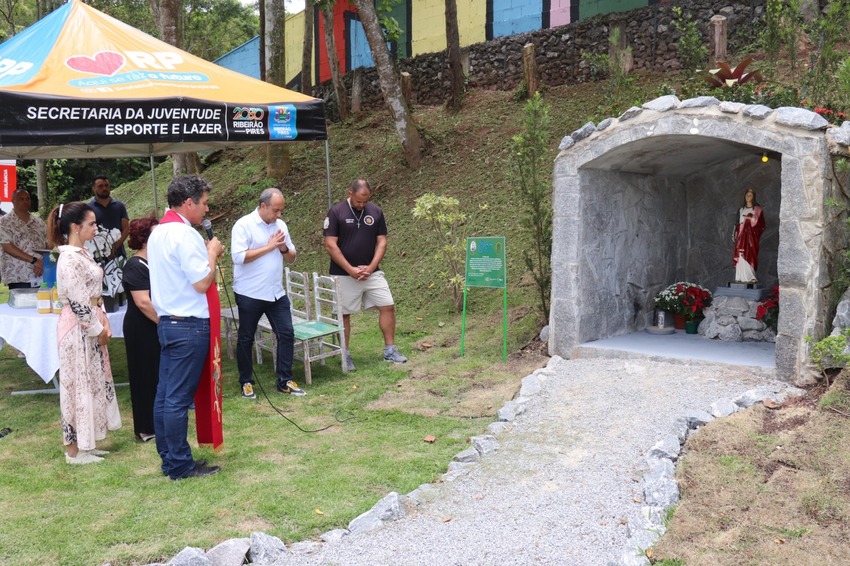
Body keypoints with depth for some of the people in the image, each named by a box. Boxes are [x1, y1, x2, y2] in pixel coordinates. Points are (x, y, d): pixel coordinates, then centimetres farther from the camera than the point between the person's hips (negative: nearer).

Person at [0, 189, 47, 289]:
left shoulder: (39, 222, 14)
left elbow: (48, 246, 11)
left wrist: (42, 264, -8)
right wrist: (34, 260, -15)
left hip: (41, 277, 4)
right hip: (18, 279, -4)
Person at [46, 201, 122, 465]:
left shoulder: (80, 253, 11)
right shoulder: (70, 259, -19)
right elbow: (78, 301, -21)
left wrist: (103, 324, 9)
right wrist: (98, 329, -14)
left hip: (90, 326, 10)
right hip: (79, 329, -10)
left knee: (90, 383, 15)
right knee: (79, 385, -1)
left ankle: (84, 444, 25)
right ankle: (75, 449, 11)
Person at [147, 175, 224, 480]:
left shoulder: (158, 232, 14)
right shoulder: (185, 235, -17)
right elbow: (202, 283, -19)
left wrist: (205, 253, 14)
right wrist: (213, 253, -5)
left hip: (167, 322, 10)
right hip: (189, 326, -10)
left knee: (165, 394, 13)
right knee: (179, 398, -3)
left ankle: (169, 458, 22)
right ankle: (180, 465, 5)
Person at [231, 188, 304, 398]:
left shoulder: (280, 225, 8)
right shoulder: (243, 225, -10)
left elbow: (292, 257, 13)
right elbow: (238, 256, -21)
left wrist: (284, 249, -10)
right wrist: (269, 246, -18)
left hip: (276, 293, 5)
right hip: (250, 294, -5)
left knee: (286, 334, 3)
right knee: (245, 339, 7)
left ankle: (284, 381, 13)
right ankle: (246, 382, 21)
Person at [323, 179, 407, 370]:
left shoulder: (376, 211, 2)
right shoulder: (336, 212, -8)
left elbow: (381, 242, 4)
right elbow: (330, 245, -11)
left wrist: (371, 267, -9)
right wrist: (351, 270, -15)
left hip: (371, 272, 3)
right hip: (344, 274, -3)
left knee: (387, 306, -1)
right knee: (344, 313, 3)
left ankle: (390, 350, 9)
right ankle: (345, 354, 15)